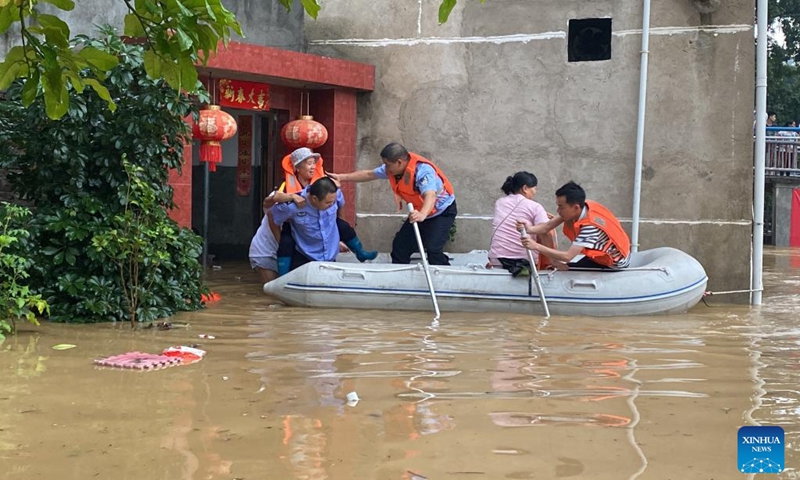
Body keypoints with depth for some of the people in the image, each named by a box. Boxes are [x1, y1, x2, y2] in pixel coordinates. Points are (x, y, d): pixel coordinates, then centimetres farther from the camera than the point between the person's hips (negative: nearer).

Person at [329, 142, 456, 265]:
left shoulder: (422, 171, -35)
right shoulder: (392, 169, -10)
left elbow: (430, 196, -51)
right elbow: (369, 174, 5)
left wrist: (422, 215, -71)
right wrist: (341, 177, 3)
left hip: (443, 211, -8)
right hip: (420, 213, 8)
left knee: (433, 248, -25)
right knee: (400, 244, 10)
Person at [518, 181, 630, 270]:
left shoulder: (590, 225, -38)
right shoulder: (581, 207, -16)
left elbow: (568, 256, -42)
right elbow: (547, 226, -18)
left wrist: (536, 246, -44)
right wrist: (528, 229, -38)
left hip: (615, 263, -7)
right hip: (603, 253, 7)